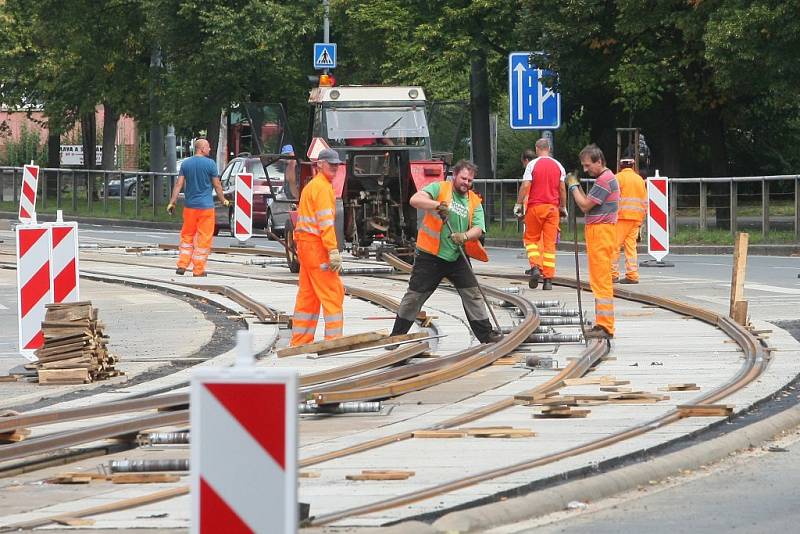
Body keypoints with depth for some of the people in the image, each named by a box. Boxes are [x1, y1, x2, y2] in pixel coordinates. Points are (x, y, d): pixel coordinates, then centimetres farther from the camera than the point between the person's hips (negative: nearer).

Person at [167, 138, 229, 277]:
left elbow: (179, 184, 1)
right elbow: (217, 185, -2)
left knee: (187, 235, 15)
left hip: (189, 206, 4)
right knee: (204, 238, 2)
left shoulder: (186, 163, 4)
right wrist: (223, 201, 11)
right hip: (206, 207, -4)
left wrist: (172, 202, 5)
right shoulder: (210, 164, -7)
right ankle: (198, 269, 1)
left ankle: (182, 265, 8)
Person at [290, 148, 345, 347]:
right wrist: (333, 250, -23)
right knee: (333, 293, -7)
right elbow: (325, 221, -19)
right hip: (317, 246, -10)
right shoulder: (322, 187, -12)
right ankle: (334, 340, -9)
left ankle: (300, 342, 16)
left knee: (307, 295, 13)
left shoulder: (311, 186, 20)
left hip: (305, 244, 10)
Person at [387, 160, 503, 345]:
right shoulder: (439, 188, -5)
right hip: (430, 256, -3)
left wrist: (465, 236, -26)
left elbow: (478, 229, -3)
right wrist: (438, 205, -36)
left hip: (456, 258, 4)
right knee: (414, 296, 3)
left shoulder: (474, 202, 7)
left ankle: (486, 334, 8)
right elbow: (415, 200, -21)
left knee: (473, 293, 0)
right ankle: (396, 336, 14)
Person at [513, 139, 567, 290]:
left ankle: (535, 267, -12)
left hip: (535, 206, -3)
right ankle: (548, 279, 0)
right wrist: (563, 207, 18)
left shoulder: (532, 164, -4)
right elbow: (562, 188, 8)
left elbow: (525, 186, -9)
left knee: (531, 238, 12)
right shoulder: (558, 166, 6)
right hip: (553, 207, 3)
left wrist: (519, 204, -1)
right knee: (550, 243, 3)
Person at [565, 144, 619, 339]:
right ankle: (603, 325, 17)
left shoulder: (605, 180, -15)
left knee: (601, 280, -12)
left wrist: (573, 186, -2)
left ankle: (605, 327, -14)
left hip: (601, 232, -11)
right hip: (597, 232, 11)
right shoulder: (605, 178, 19)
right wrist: (577, 186, 11)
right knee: (599, 280, 13)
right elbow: (588, 204, 20)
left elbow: (585, 205, -15)